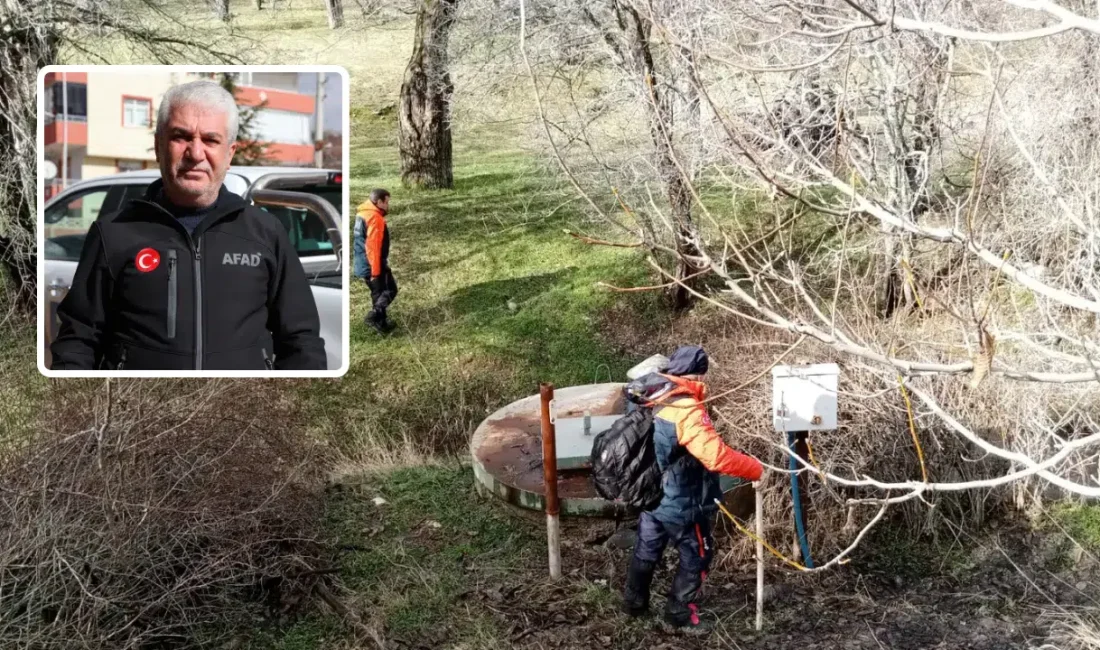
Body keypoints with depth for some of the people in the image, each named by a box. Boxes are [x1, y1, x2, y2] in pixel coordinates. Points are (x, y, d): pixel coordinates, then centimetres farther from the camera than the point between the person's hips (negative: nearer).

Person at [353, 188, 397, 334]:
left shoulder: (363, 215, 13)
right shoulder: (375, 218, -19)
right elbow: (373, 246, -23)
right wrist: (376, 270, -22)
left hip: (363, 264, 9)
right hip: (373, 265, -9)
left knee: (378, 292, 17)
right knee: (390, 290, 0)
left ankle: (381, 322, 23)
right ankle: (374, 316, -8)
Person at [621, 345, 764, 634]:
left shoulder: (652, 400, -3)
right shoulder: (687, 411, -29)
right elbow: (717, 456, -35)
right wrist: (756, 469, -23)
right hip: (680, 504, -8)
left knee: (646, 550, 26)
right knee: (696, 558, 14)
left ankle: (634, 602, 43)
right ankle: (679, 614, 25)